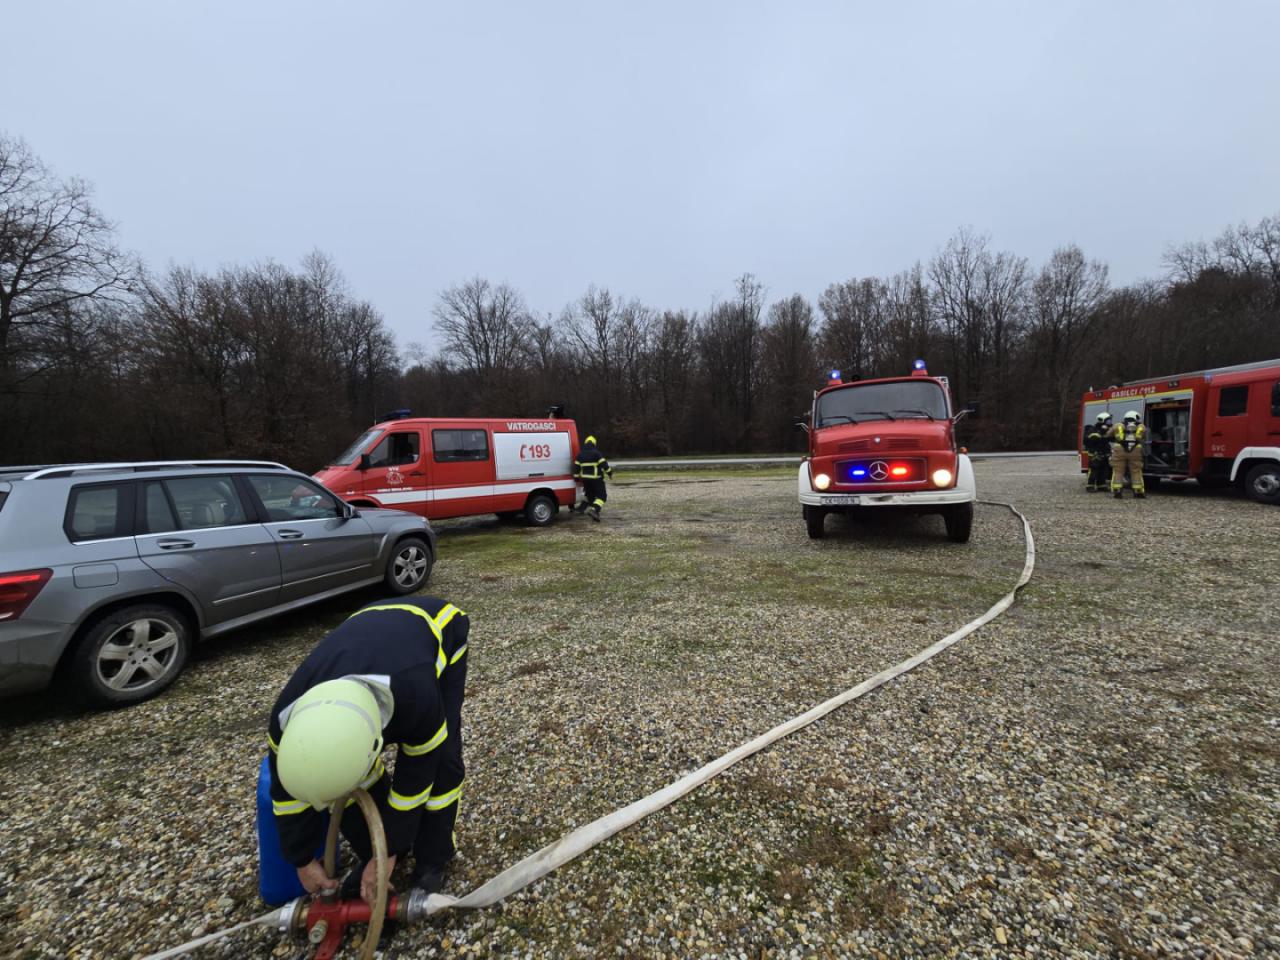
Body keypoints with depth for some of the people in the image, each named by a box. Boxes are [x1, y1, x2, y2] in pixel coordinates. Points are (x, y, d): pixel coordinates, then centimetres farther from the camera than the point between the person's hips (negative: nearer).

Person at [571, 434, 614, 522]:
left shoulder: (580, 454, 8)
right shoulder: (596, 453, -9)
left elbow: (576, 467, 6)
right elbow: (604, 464, -13)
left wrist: (576, 477, 11)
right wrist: (609, 472, -1)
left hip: (585, 478, 6)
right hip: (596, 478, -6)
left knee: (589, 493, 28)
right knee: (601, 495, -2)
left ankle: (581, 508, 31)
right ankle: (595, 511, -21)